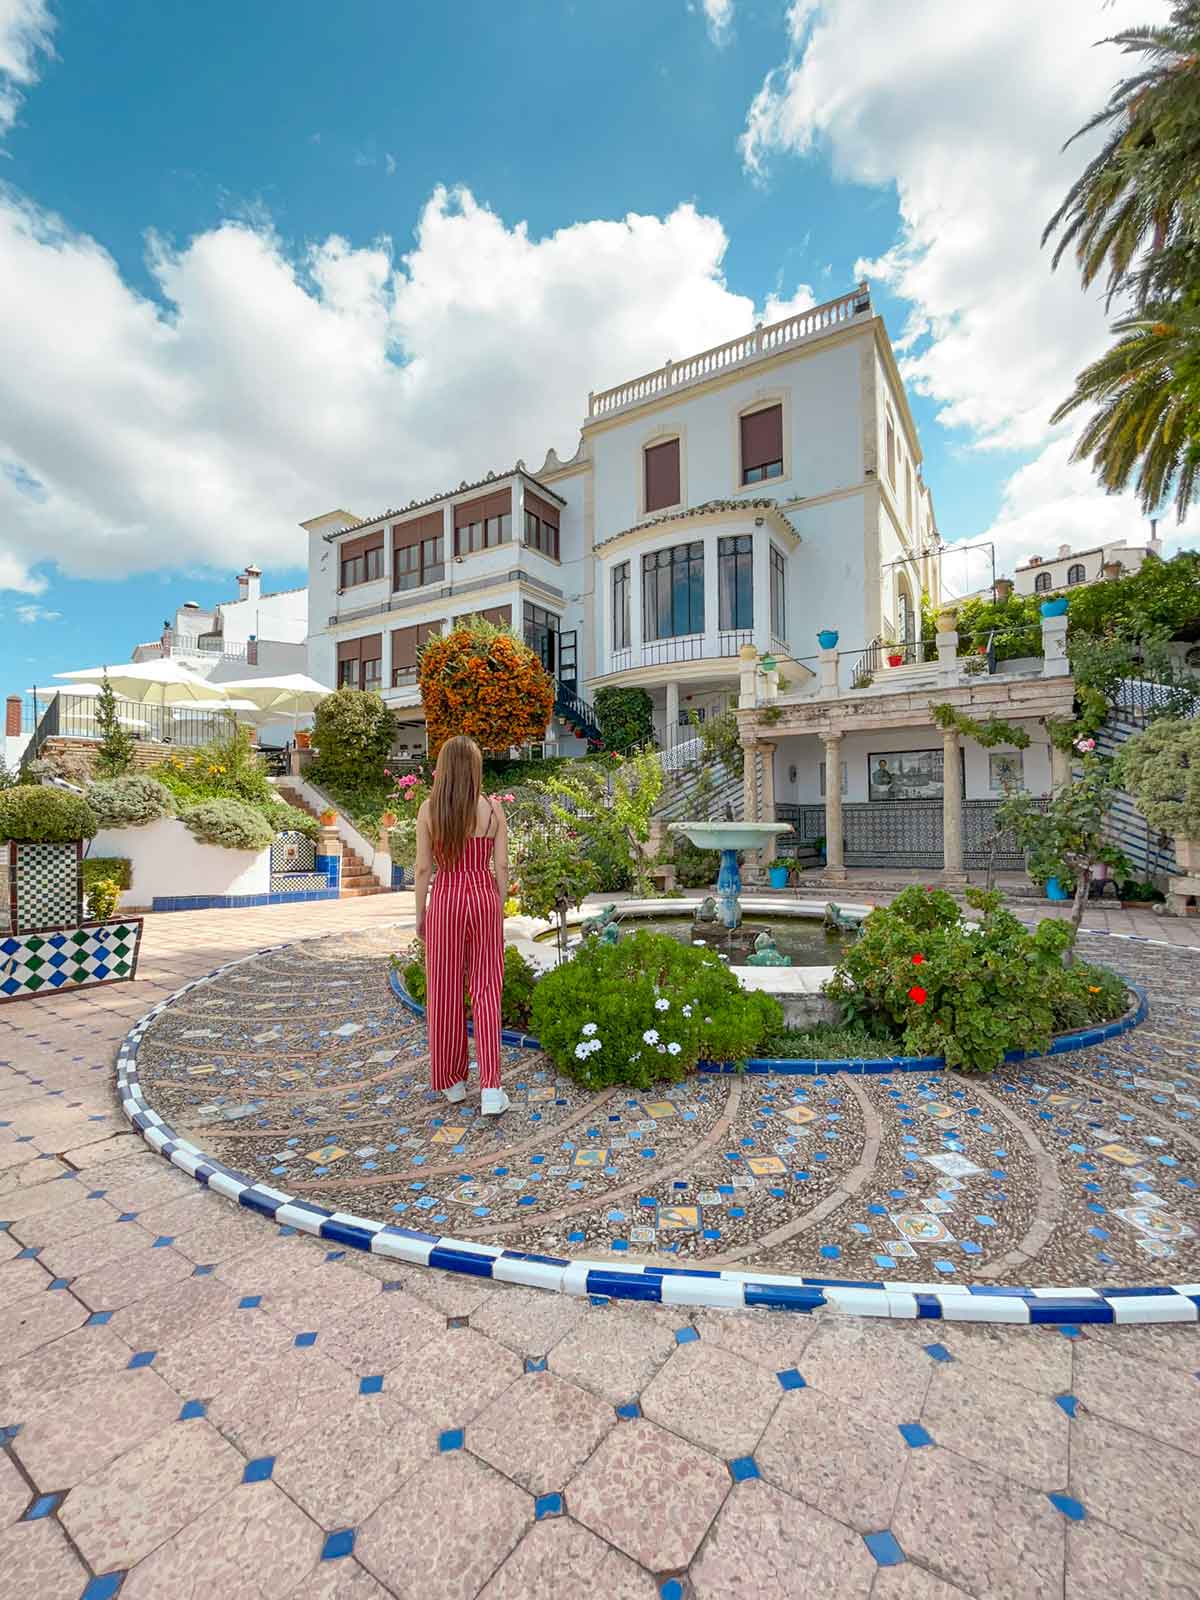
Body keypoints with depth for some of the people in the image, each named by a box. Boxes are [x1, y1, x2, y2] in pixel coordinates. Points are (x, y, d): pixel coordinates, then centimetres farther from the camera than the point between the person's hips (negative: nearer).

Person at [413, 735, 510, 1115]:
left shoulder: (429, 810, -6)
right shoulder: (493, 808, -4)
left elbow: (423, 868, -4)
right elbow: (501, 865, -2)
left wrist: (420, 914, 7)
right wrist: (499, 909, 10)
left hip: (445, 901, 0)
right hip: (485, 899, 1)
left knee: (445, 993, 12)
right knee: (486, 991, 8)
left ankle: (452, 1082, 26)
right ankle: (491, 1089, 4)